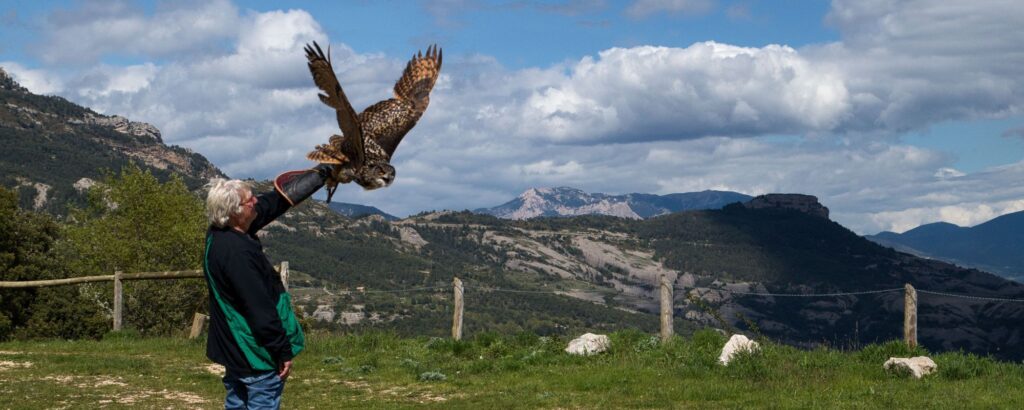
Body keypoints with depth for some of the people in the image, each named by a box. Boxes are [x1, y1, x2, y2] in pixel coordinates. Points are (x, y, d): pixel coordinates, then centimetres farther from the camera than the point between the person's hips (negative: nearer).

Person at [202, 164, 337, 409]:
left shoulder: (220, 235, 2)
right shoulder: (236, 253, -28)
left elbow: (277, 199, 9)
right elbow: (260, 310, -25)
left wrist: (324, 173, 14)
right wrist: (283, 352, -17)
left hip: (235, 351, 10)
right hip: (257, 353, -10)